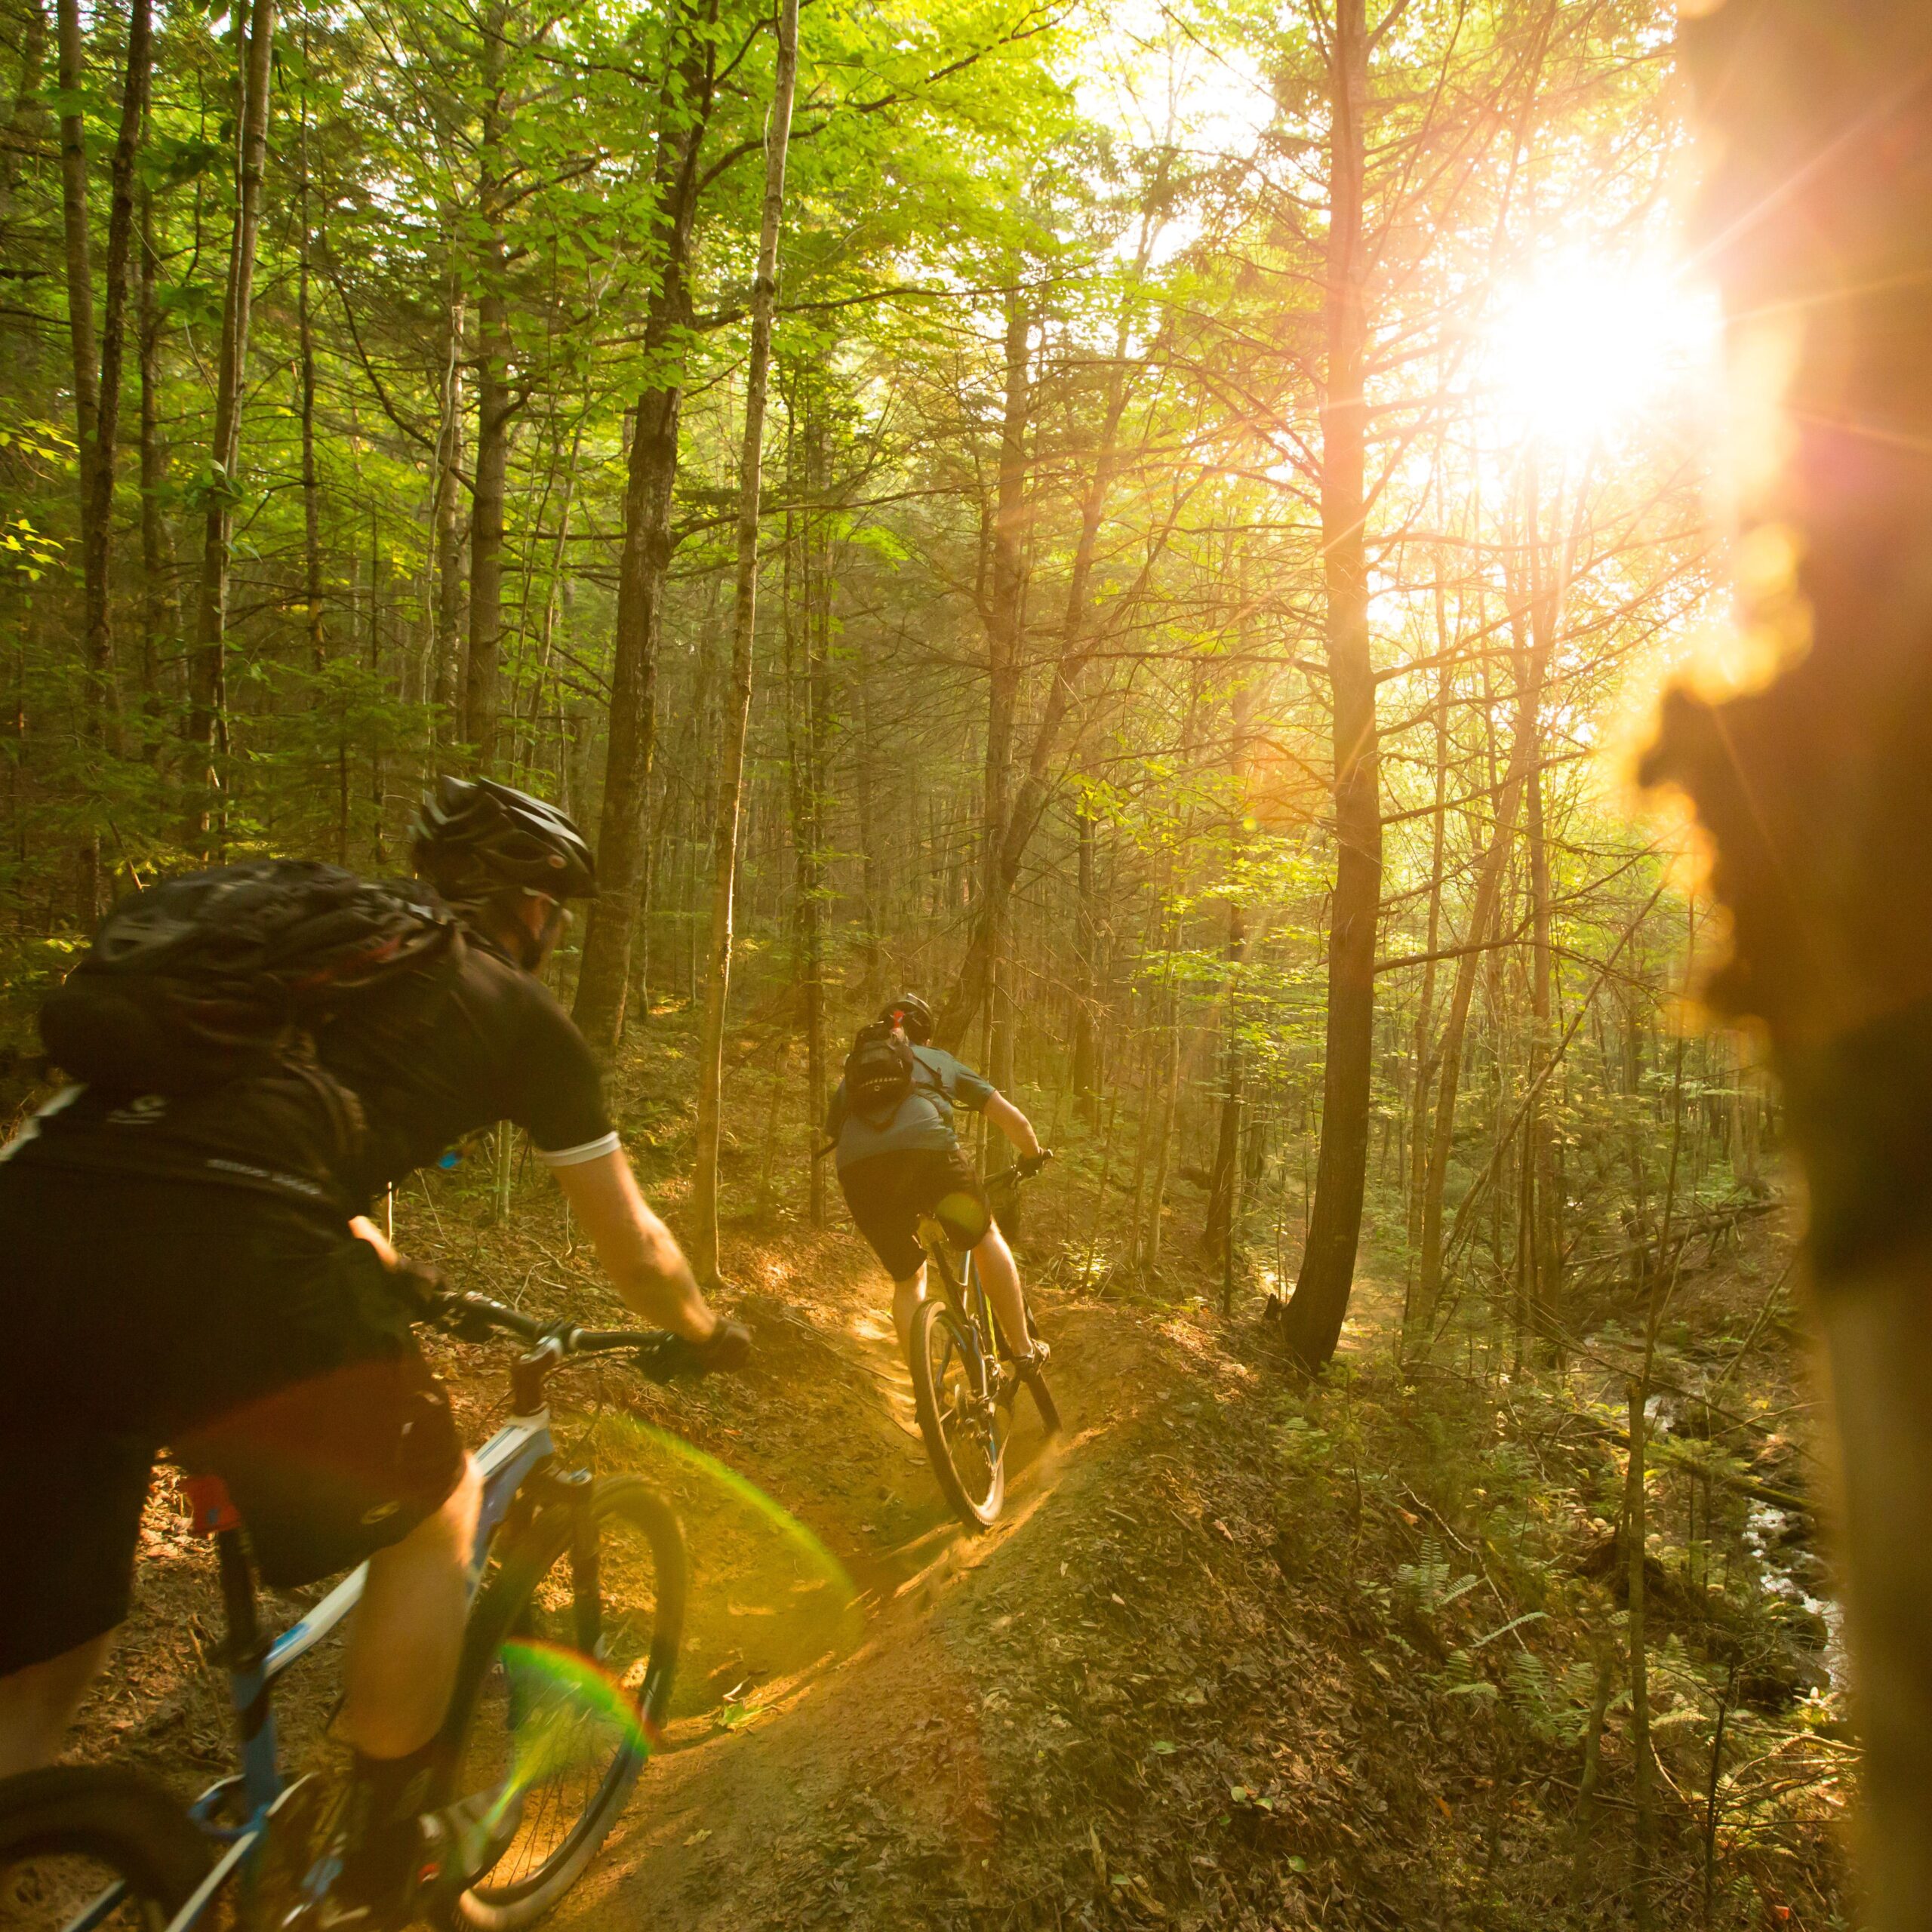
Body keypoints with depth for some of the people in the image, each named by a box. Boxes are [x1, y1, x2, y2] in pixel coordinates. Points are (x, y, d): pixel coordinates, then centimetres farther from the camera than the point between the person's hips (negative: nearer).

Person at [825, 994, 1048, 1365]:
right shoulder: (940, 1061, 31)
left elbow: (836, 1143, 36)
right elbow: (1013, 1119, 30)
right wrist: (1034, 1156, 50)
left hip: (859, 1170, 2)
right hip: (928, 1152, -2)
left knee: (907, 1279, 23)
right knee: (987, 1237, 26)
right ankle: (1022, 1348, 24)